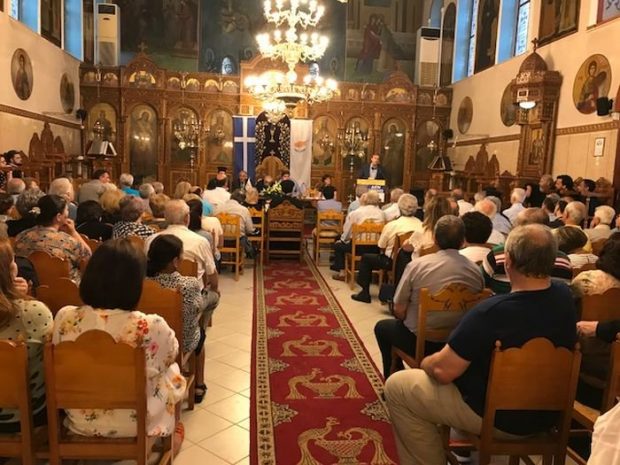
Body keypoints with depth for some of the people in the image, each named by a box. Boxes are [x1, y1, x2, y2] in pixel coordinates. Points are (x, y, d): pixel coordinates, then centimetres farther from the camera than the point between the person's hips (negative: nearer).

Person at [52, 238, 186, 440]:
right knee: (172, 370, 26)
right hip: (136, 426, -3)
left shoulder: (64, 318, -19)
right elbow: (171, 354, -6)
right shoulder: (152, 327, -30)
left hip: (80, 422, 4)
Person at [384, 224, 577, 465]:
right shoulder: (565, 297, -12)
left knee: (396, 386, 3)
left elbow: (443, 370, -23)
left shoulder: (491, 312, -33)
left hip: (498, 418, -7)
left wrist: (425, 363, -5)